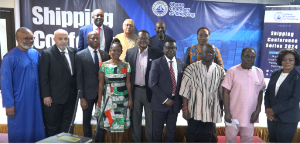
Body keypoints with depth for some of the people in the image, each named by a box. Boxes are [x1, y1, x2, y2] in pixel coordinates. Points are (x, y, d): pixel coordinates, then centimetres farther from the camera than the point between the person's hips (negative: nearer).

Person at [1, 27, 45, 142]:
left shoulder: (36, 53, 3)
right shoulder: (10, 57, -13)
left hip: (35, 99, 5)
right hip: (19, 101, -5)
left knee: (36, 128, 15)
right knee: (19, 130, 11)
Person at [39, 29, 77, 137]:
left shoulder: (73, 52, 4)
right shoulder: (47, 54, -7)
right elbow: (43, 77, -8)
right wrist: (46, 95, -11)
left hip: (71, 96, 4)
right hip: (54, 97, -4)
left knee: (68, 125, 16)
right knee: (52, 126, 10)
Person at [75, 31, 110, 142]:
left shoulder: (105, 55, 3)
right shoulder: (80, 55, -6)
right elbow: (79, 77, -8)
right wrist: (81, 97, -11)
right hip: (88, 93, -2)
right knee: (87, 120, 14)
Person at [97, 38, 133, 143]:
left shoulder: (126, 66, -1)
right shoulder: (104, 65, -2)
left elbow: (128, 83, 1)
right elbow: (101, 84, 0)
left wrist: (130, 99, 0)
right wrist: (99, 100, -1)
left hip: (122, 97, 0)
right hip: (108, 97, 0)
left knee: (122, 121, 7)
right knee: (108, 120, 9)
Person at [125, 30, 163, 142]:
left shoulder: (156, 54, -7)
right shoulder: (130, 52, 2)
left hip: (150, 91, -2)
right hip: (135, 90, 3)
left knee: (150, 119, 11)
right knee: (135, 119, 16)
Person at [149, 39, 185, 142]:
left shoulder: (182, 64, 5)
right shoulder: (157, 63, -6)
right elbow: (152, 84, -12)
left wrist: (182, 101, 2)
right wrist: (164, 99, -14)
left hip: (175, 102, 3)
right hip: (160, 102, -3)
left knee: (171, 130, 15)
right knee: (158, 130, 11)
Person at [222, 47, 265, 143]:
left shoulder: (259, 72, 2)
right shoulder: (232, 71, -10)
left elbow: (260, 93, 8)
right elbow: (226, 92, -9)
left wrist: (257, 111, 1)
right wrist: (227, 112, -12)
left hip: (250, 115, 3)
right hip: (233, 114, -3)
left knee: (247, 138, 17)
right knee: (230, 138, 9)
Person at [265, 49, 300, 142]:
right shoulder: (275, 74, 6)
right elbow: (268, 93, 8)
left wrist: (274, 110, -15)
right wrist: (267, 110, -6)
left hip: (287, 120, -4)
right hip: (271, 117, 4)